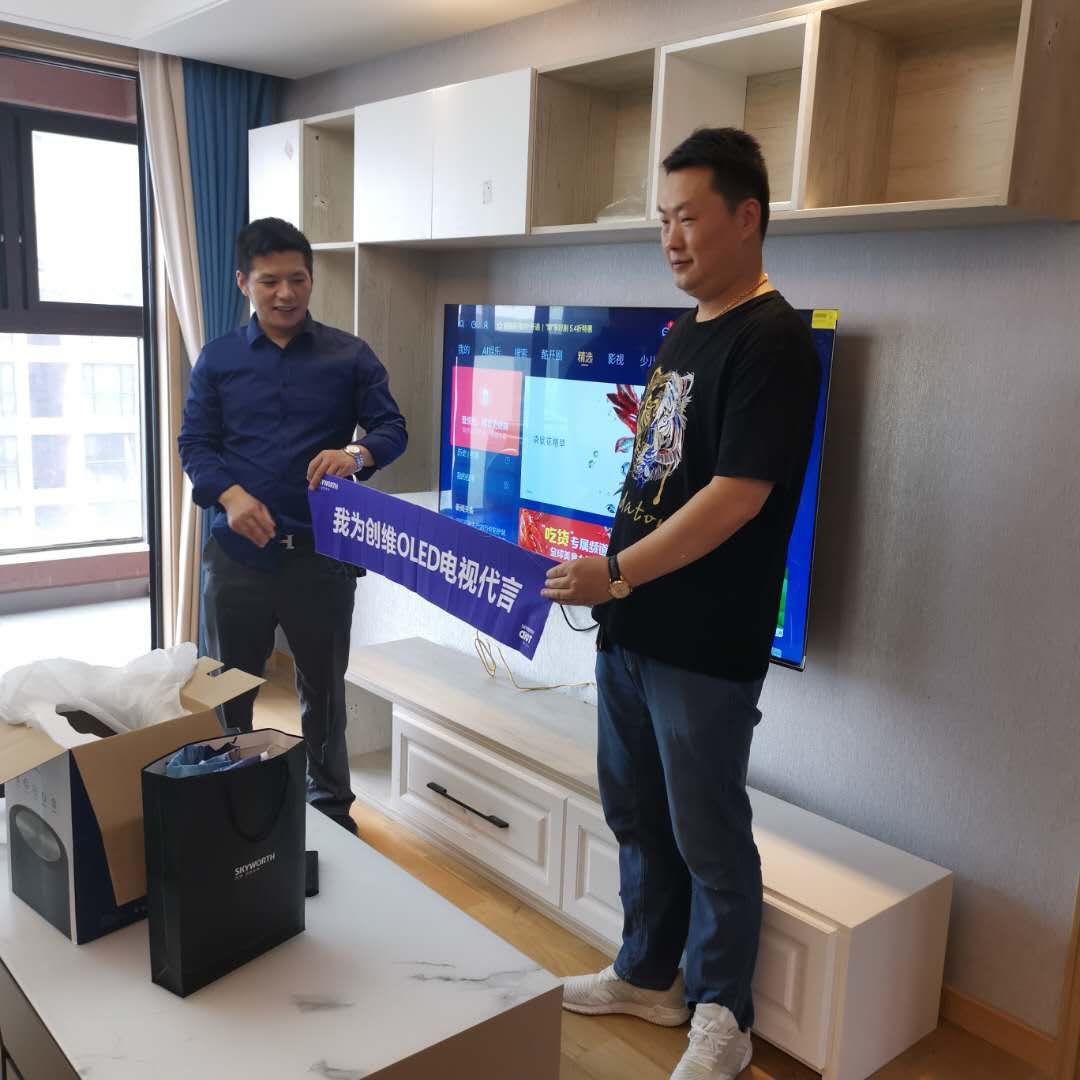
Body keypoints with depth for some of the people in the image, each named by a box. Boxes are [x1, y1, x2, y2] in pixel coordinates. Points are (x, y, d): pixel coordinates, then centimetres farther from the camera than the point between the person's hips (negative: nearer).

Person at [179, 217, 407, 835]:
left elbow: (393, 429, 0)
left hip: (323, 552, -1)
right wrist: (229, 494, -17)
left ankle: (331, 805, 30)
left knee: (324, 689, 12)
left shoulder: (350, 356, 3)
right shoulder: (218, 360, 6)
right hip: (237, 552, 1)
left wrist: (356, 453, -24)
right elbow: (195, 443, 3)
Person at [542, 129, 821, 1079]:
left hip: (706, 643, -8)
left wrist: (617, 573, -17)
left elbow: (736, 495, -21)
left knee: (708, 832, 7)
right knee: (636, 812, 19)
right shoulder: (683, 334, 12)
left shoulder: (772, 342, -14)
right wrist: (613, 582, 10)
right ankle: (648, 974, 39)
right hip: (633, 624, 8)